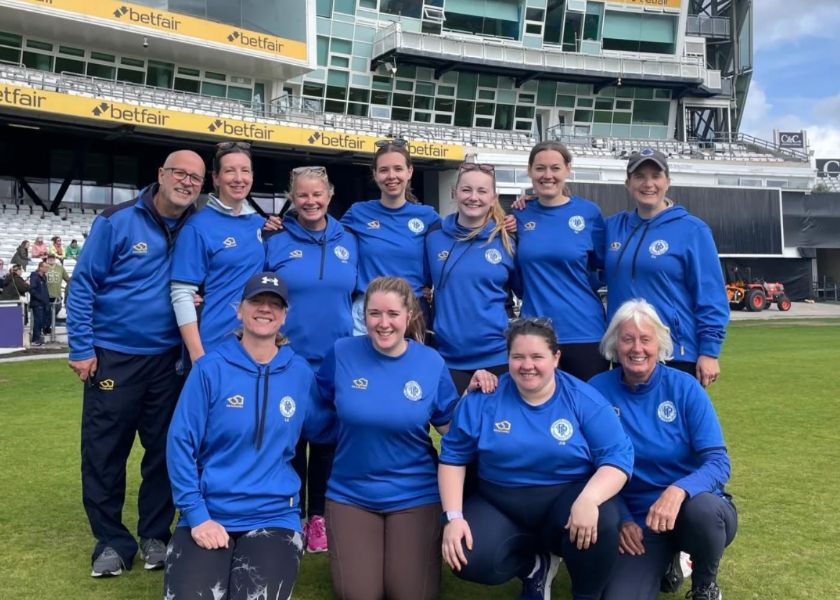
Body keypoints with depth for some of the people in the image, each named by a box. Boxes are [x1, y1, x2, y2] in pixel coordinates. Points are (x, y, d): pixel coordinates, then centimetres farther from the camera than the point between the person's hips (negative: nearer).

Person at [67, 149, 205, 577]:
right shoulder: (117, 221, -8)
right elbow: (83, 284, -6)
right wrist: (81, 348, -9)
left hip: (169, 361, 3)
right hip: (113, 357, -3)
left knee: (165, 450, 9)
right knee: (103, 453, 3)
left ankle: (155, 535, 24)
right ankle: (111, 540, 18)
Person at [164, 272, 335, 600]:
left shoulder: (300, 372, 4)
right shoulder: (211, 368, -4)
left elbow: (321, 429, 17)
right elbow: (181, 442, -5)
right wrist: (196, 515, -11)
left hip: (274, 517, 1)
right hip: (208, 515, -1)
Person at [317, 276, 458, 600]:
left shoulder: (431, 363, -7)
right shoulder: (342, 353, -8)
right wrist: (356, 419, -6)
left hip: (415, 494, 0)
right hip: (350, 492, 0)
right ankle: (348, 545, 26)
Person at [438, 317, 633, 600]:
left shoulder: (585, 400, -7)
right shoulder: (483, 400, -4)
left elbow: (618, 456, -12)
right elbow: (453, 456, 1)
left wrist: (589, 499, -32)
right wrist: (453, 516, -11)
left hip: (568, 498, -1)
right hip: (501, 504, 1)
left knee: (600, 523, -34)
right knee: (470, 561, -26)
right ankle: (535, 565, 9)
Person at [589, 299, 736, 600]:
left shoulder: (684, 387, -10)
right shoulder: (597, 390, -6)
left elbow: (718, 462, -15)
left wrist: (678, 491, -33)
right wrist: (621, 518, -12)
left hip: (693, 505, 1)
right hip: (638, 518, 0)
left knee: (701, 509, -36)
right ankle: (666, 559, 10)